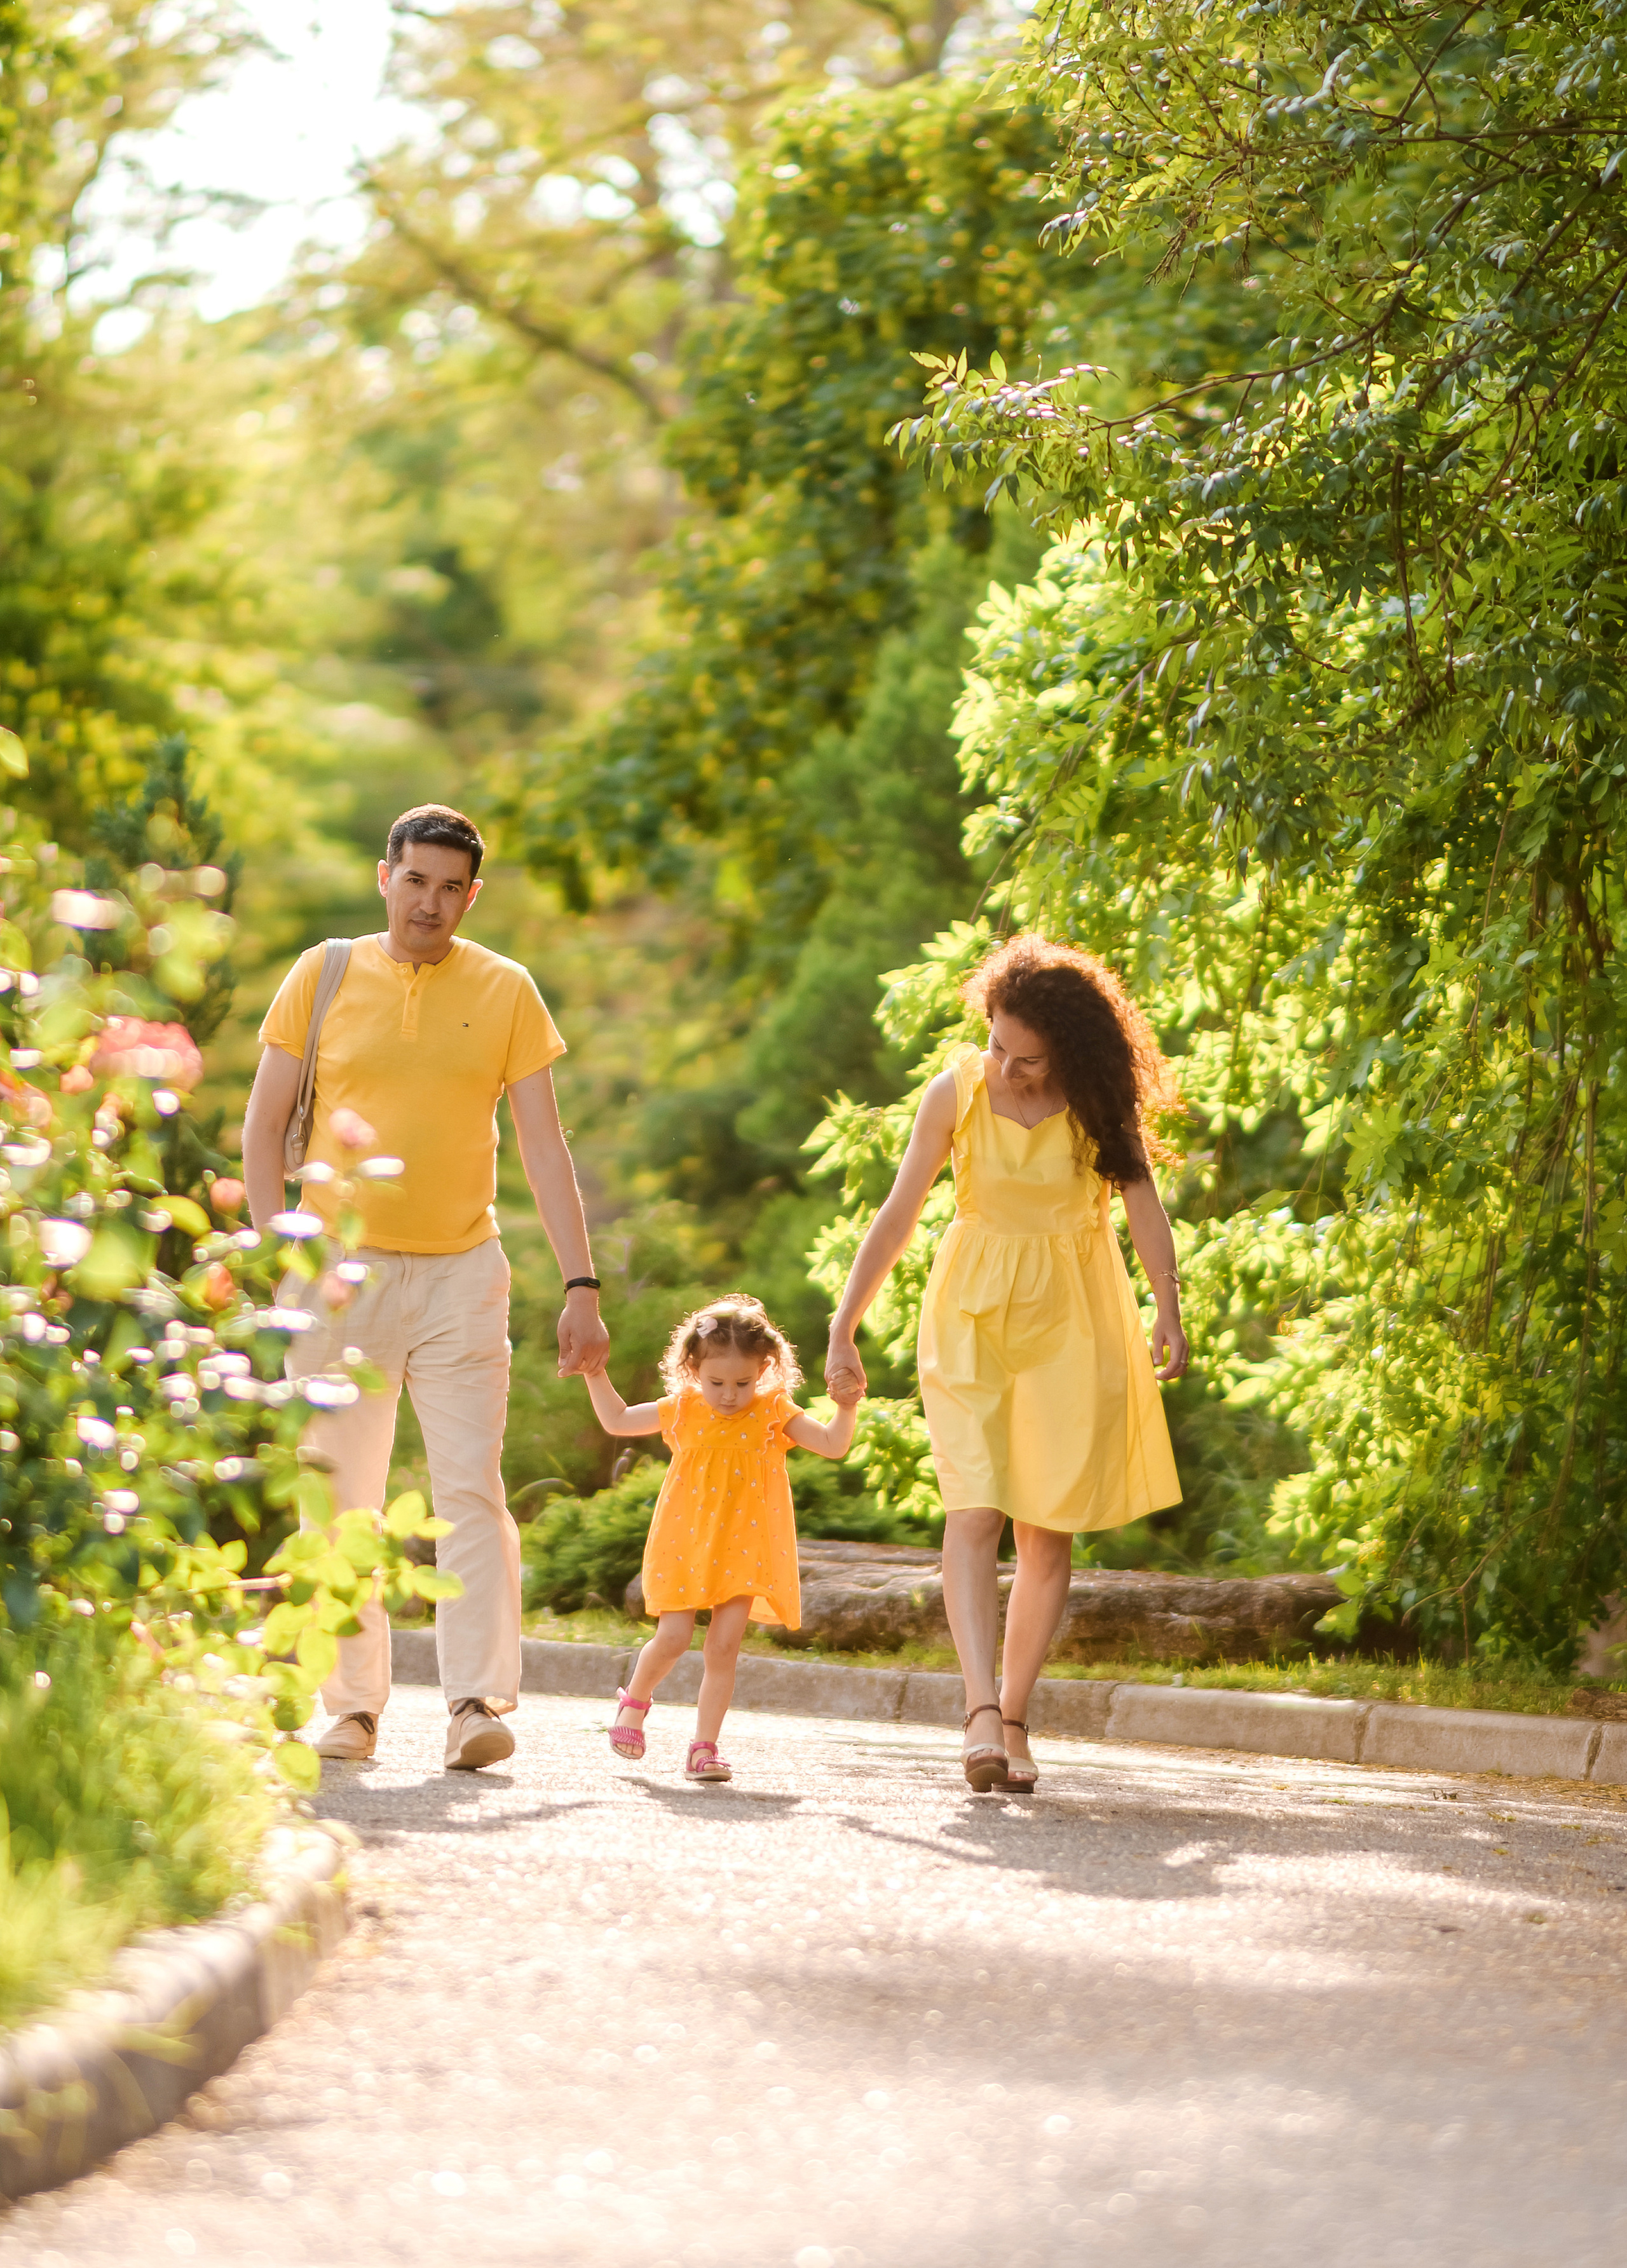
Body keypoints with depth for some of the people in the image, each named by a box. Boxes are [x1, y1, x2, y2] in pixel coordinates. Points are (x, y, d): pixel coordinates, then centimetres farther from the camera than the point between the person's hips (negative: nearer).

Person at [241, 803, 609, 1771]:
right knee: (342, 1499, 3)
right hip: (343, 1268, 1)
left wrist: (583, 1285, -4)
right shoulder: (324, 976, 4)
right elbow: (264, 1127, 6)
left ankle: (480, 1701, -16)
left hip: (462, 1270, 0)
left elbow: (546, 1148, 3)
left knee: (472, 1488, -11)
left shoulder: (504, 991, 5)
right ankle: (353, 1702, 11)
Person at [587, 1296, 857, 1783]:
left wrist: (846, 1404, -19)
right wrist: (595, 1374, 8)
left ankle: (704, 1747, 1)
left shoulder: (773, 1415, -1)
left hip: (742, 1551, 0)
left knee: (724, 1647, -4)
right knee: (673, 1638, -5)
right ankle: (635, 1700, 25)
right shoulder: (682, 1412, 1)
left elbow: (833, 1444, -4)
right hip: (686, 1548, 0)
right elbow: (616, 1420, 14)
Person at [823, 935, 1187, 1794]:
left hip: (1071, 1322, 0)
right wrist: (843, 1328, 1)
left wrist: (1169, 1311, -20)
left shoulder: (1100, 1103, -4)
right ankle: (981, 1709, -27)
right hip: (973, 1313, 0)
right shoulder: (957, 1091, -3)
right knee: (974, 1510, -17)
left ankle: (1012, 1722, 8)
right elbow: (898, 1215, 2)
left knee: (1049, 1530, -1)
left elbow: (1142, 1201, -7)